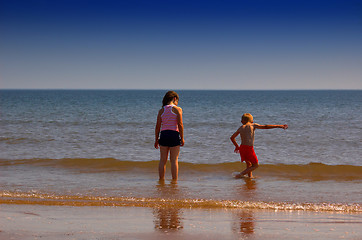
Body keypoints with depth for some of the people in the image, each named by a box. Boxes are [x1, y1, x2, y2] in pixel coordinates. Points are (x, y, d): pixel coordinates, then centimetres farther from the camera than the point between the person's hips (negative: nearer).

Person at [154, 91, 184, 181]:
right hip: (174, 135, -3)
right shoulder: (177, 109, -4)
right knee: (174, 160, 2)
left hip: (163, 134, 3)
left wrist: (156, 139, 12)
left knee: (163, 160, 9)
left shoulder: (161, 110, 5)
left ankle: (161, 179, 11)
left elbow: (158, 126, 5)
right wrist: (182, 138, -2)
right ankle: (174, 180, 3)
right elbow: (180, 125, -9)